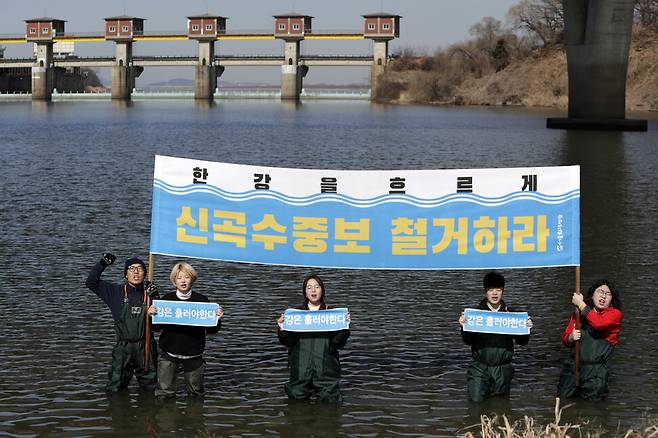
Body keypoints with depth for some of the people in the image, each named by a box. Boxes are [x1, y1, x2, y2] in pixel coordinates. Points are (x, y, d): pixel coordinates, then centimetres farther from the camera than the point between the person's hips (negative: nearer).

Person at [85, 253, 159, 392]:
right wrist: (102, 264, -12)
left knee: (149, 386, 13)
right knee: (114, 389, 2)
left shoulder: (149, 292, 2)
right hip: (123, 347, -1)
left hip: (146, 346, 1)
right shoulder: (116, 292, -1)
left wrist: (154, 297, -12)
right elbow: (91, 282, -3)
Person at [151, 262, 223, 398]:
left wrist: (217, 319, -17)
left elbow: (211, 330, 1)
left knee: (196, 392, 12)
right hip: (169, 352, 0)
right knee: (164, 392, 0)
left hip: (193, 354, 0)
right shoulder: (167, 299, -1)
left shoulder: (202, 300, -1)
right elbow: (156, 327, 2)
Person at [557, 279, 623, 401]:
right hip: (573, 366, 4)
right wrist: (571, 337, -12)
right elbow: (565, 339, 13)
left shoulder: (615, 313, -4)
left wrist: (581, 304, -15)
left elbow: (598, 323, -25)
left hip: (596, 371, -4)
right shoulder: (578, 314, 11)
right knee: (563, 397, 5)